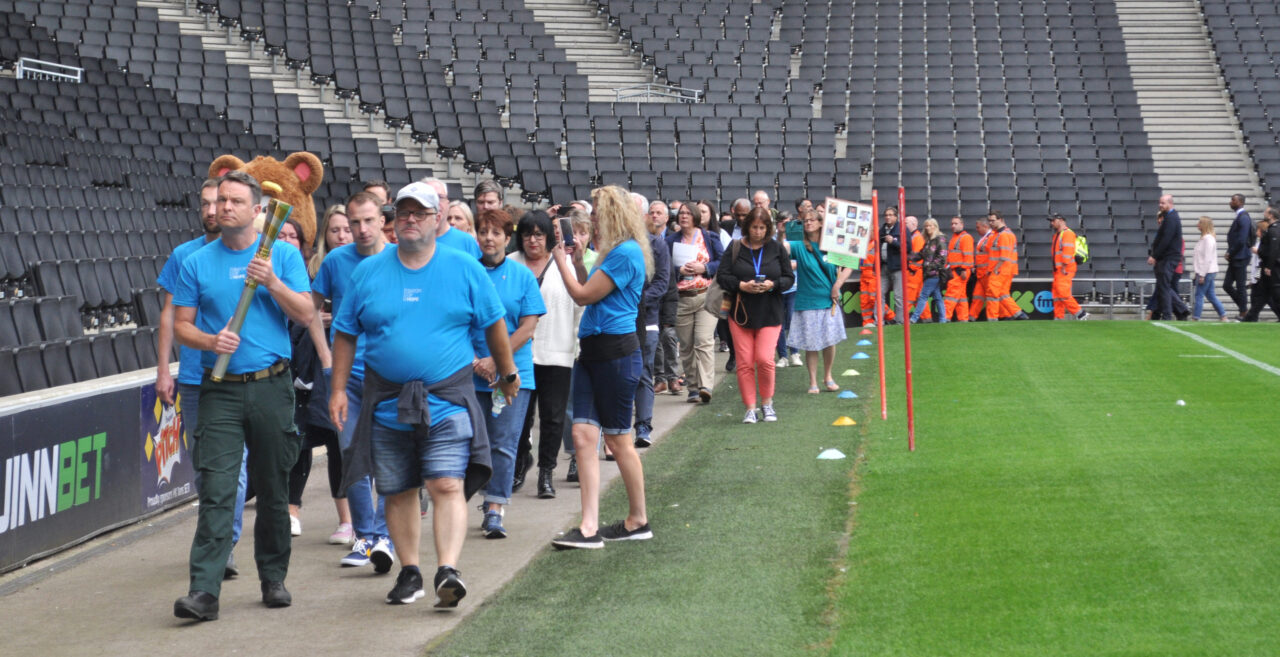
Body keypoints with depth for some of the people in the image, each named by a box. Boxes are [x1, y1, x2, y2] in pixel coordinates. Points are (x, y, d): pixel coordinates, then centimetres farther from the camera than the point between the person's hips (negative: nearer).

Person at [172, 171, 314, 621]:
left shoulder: (284, 255, 4)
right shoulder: (197, 263, 6)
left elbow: (305, 315, -2)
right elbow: (181, 325, 6)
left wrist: (272, 283, -16)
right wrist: (211, 341, -14)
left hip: (272, 386, 0)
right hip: (221, 391, 0)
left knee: (273, 489, 9)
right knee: (216, 491, -10)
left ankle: (274, 579, 24)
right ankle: (204, 591, -15)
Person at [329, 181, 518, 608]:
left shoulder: (464, 269, 3)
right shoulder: (367, 272, 7)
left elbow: (494, 325, 13)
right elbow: (345, 334, 12)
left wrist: (508, 374, 20)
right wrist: (338, 389, 7)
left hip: (448, 400, -2)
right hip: (387, 404, 3)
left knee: (447, 485, -16)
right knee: (397, 492, 8)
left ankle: (447, 571, -22)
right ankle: (409, 573, 21)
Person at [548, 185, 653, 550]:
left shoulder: (626, 253, -14)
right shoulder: (614, 252, 18)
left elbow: (583, 296, -13)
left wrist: (562, 260, -1)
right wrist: (576, 261, 16)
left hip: (616, 352, -9)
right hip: (592, 352, 9)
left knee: (617, 438, 2)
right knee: (583, 435, -2)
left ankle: (638, 520, 17)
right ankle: (589, 527, -6)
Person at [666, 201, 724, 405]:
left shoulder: (709, 238, 8)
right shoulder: (671, 241, 11)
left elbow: (723, 263, 4)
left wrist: (703, 268, -10)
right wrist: (680, 270, -12)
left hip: (706, 296, -2)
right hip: (681, 298, 2)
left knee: (704, 341, -15)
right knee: (686, 346, 3)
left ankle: (706, 386, -21)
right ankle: (693, 388, 11)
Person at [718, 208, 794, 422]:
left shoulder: (777, 248, 4)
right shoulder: (735, 249, 1)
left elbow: (789, 278, 6)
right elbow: (722, 276, -1)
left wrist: (773, 284, -14)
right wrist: (741, 286, -18)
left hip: (769, 314, -1)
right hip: (741, 313, 1)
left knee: (764, 359, -12)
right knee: (745, 362, 0)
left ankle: (767, 403, 10)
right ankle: (750, 408, 9)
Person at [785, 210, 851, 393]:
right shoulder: (799, 247, -3)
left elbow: (848, 267, 8)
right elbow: (783, 248, -23)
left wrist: (837, 285, -6)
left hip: (828, 301, 2)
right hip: (807, 303, -1)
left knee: (830, 342, 3)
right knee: (810, 345, 0)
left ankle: (828, 376, 23)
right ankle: (813, 382, 11)